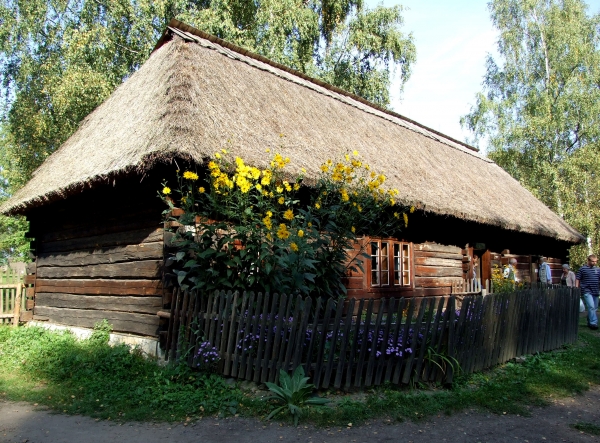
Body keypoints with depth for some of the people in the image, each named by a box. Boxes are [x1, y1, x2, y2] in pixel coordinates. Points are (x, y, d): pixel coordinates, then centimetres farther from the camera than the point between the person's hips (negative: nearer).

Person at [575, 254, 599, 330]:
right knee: (591, 307, -16)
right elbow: (577, 279, -2)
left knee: (594, 307, 12)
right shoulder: (582, 269, -3)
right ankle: (593, 323, -15)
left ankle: (589, 322, 24)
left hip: (595, 292, 6)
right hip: (587, 291, -6)